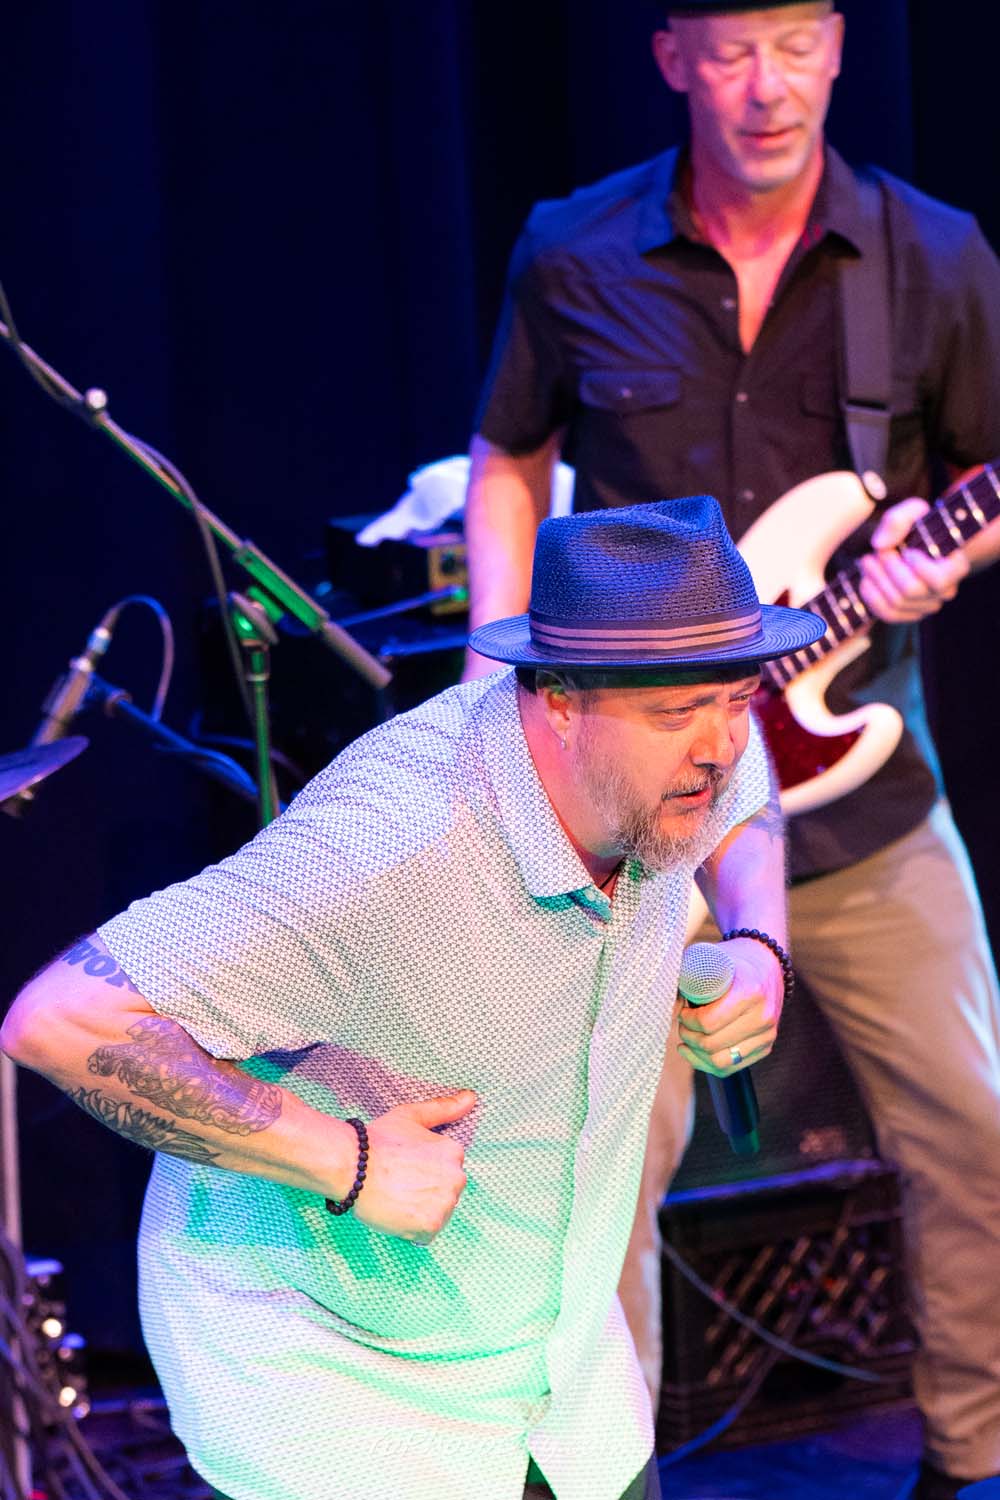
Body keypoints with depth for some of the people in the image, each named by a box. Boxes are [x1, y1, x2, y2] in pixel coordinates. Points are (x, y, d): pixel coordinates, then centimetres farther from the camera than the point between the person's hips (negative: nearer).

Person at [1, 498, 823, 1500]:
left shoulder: (667, 760, -12)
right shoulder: (386, 853, -37)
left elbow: (743, 805, 17)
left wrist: (759, 952, -5)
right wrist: (347, 1162, -34)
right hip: (325, 1369, -7)